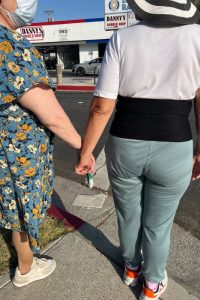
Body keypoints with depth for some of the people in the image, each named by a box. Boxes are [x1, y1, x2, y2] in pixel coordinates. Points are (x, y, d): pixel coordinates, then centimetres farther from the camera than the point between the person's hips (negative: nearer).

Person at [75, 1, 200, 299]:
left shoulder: (121, 39, -7)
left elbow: (102, 106, -11)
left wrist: (85, 151, 0)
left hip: (124, 148, 1)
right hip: (172, 153, 0)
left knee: (128, 215, 25)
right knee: (157, 224, 21)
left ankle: (131, 267, 50)